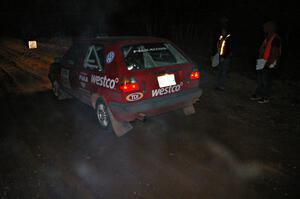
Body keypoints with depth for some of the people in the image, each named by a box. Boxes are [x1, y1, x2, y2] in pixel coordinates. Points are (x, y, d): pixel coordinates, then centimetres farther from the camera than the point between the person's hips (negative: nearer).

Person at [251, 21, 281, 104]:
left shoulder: (276, 39, -14)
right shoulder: (267, 37, 12)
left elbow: (275, 52, -17)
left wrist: (269, 63, -19)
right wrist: (260, 58, 12)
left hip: (269, 63, -9)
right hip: (262, 62, 9)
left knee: (266, 80, -1)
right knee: (260, 79, 14)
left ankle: (266, 97, 10)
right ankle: (258, 94, 26)